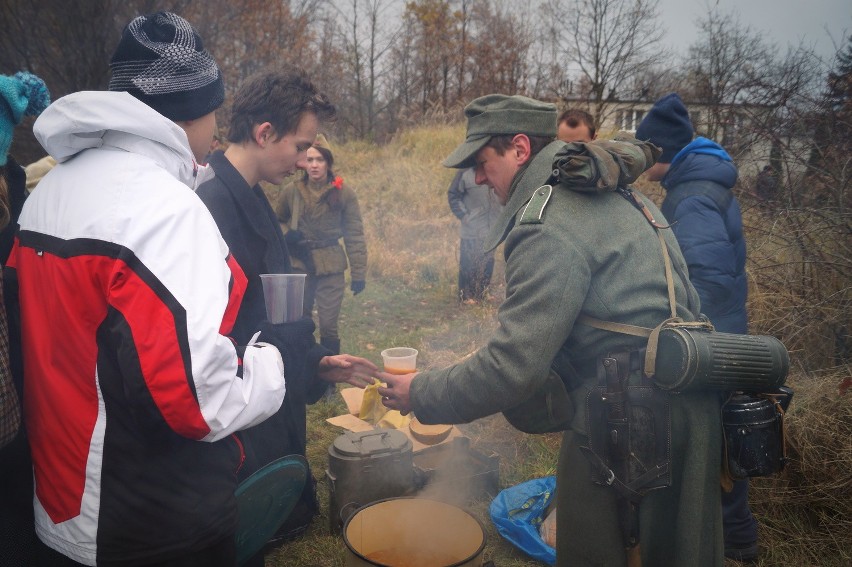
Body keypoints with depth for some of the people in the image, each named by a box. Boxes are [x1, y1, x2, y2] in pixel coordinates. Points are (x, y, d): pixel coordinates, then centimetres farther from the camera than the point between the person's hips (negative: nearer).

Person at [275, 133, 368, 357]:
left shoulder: (344, 193, -5)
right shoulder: (291, 191, 1)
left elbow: (355, 236, -3)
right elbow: (278, 220, 19)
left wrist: (358, 274, -7)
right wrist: (286, 236, -4)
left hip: (331, 267, -2)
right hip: (299, 264, 2)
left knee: (328, 325, 1)